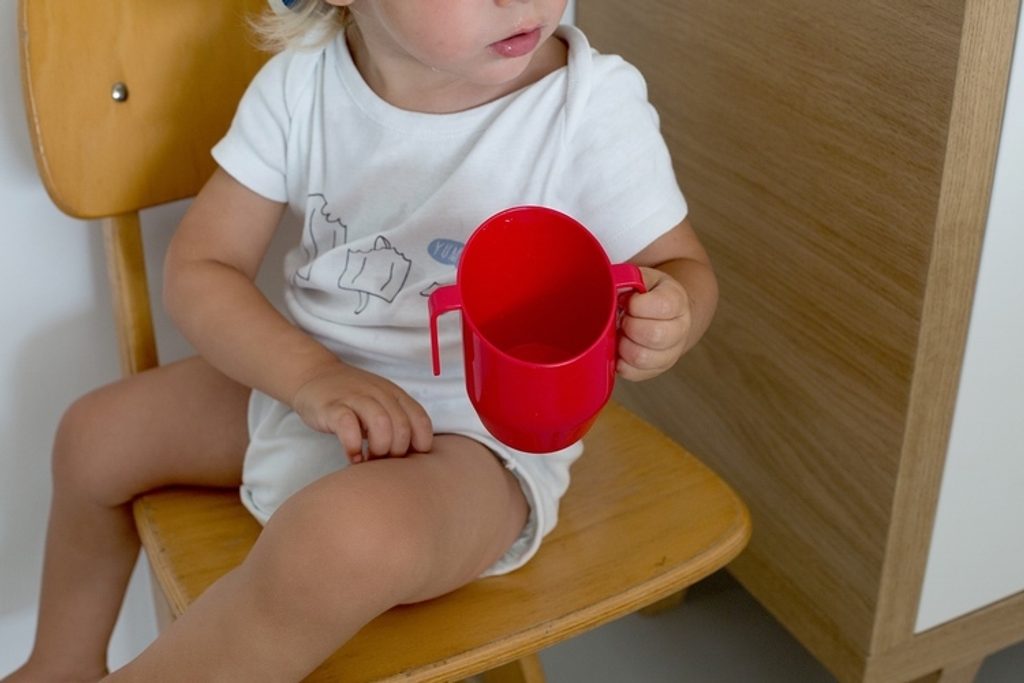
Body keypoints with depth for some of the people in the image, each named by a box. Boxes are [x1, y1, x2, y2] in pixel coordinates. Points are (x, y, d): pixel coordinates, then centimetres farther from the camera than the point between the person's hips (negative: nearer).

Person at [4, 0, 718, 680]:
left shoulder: (597, 104, -21)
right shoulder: (302, 82, -10)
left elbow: (686, 269, -10)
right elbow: (201, 266, -6)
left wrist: (666, 319, -36)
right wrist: (311, 376, -25)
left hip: (473, 431, -5)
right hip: (295, 379, 6)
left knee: (345, 538, -37)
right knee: (97, 434, 17)